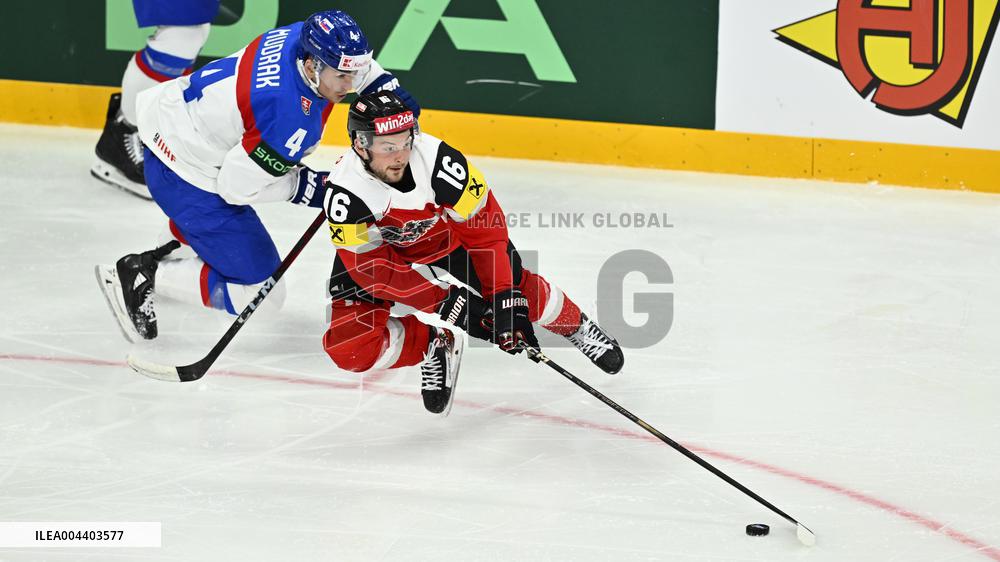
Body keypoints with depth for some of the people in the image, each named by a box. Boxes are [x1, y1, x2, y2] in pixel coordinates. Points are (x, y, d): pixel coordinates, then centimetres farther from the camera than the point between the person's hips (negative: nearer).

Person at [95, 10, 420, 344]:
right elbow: (236, 185, -25)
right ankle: (144, 277, -2)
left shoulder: (304, 36, -10)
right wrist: (301, 187, -15)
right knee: (262, 293, -7)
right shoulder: (292, 117, -34)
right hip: (183, 176, -10)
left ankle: (169, 251, 60)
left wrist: (386, 87, 1)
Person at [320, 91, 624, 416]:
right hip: (378, 253, -1)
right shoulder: (344, 192, -35)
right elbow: (370, 267, -29)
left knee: (517, 288, -11)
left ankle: (578, 328, 21)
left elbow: (485, 227, -24)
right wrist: (441, 298, -35)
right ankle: (435, 342, 6)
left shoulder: (437, 159, -34)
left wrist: (505, 296, -28)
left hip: (446, 237, 1)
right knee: (350, 350, -19)